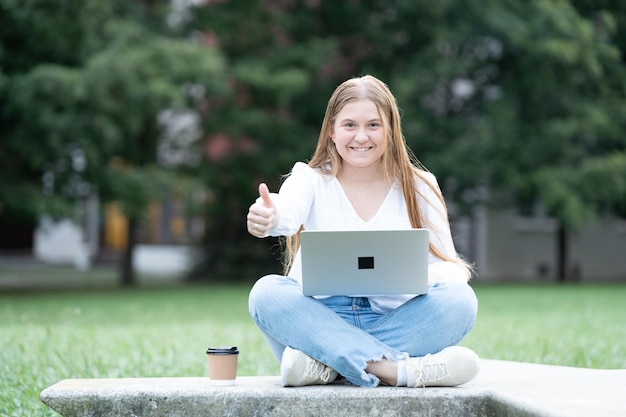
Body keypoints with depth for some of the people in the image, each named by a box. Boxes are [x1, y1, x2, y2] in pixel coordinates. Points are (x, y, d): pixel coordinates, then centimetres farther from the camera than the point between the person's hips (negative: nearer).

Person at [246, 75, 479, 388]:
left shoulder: (419, 188, 7)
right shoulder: (311, 180, 4)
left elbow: (452, 268, 1)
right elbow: (288, 212, -20)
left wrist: (430, 276, -25)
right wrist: (267, 217, -46)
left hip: (395, 324, 1)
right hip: (321, 319, -1)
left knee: (460, 299, -26)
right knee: (267, 293, -29)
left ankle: (325, 364, -32)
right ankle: (396, 370, -42)